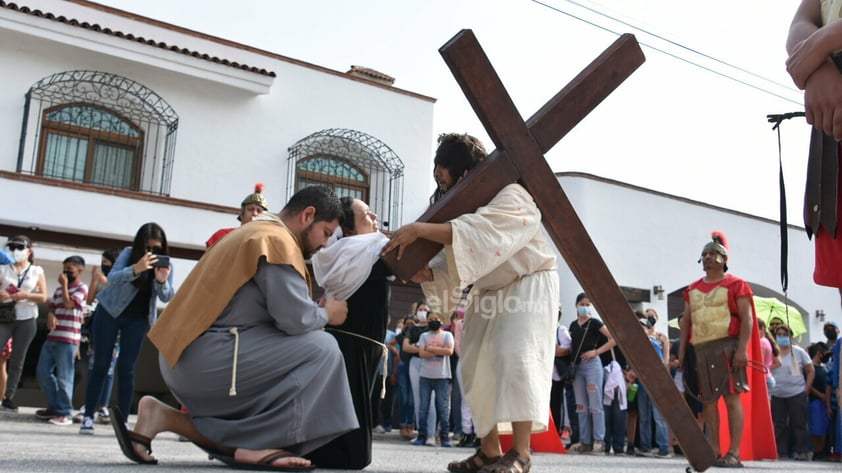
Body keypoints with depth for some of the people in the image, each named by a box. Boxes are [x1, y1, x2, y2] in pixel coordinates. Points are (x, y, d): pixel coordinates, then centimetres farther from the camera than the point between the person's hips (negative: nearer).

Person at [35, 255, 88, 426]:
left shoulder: (81, 288, -3)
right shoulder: (59, 289, 19)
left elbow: (68, 304, -17)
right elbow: (51, 307, 20)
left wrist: (64, 285, -7)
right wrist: (50, 315, -4)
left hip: (68, 339, -8)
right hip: (52, 337, 8)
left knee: (64, 377, -7)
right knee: (43, 372, 9)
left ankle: (64, 413, 0)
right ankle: (54, 407, 21)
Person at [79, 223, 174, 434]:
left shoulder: (166, 264, -10)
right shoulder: (129, 253, -15)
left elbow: (167, 298, -15)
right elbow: (112, 278, -30)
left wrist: (162, 281, -38)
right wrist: (135, 269, -49)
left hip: (137, 320, 2)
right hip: (109, 313, -1)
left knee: (127, 369, -1)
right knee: (101, 366, -2)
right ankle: (88, 417, 4)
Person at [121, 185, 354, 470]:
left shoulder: (256, 233, 22)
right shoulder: (277, 239, -10)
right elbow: (294, 318, -19)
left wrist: (318, 311, 12)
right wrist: (327, 314, 1)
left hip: (184, 357, 11)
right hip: (208, 356, -11)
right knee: (321, 348, -12)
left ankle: (163, 417, 9)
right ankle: (259, 443, -12)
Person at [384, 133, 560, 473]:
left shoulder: (510, 196, -24)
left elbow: (479, 232, -44)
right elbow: (451, 265, -4)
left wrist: (420, 230, -47)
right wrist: (425, 273, -25)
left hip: (529, 285, -8)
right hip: (491, 292, 8)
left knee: (516, 357, -24)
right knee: (477, 367, 3)